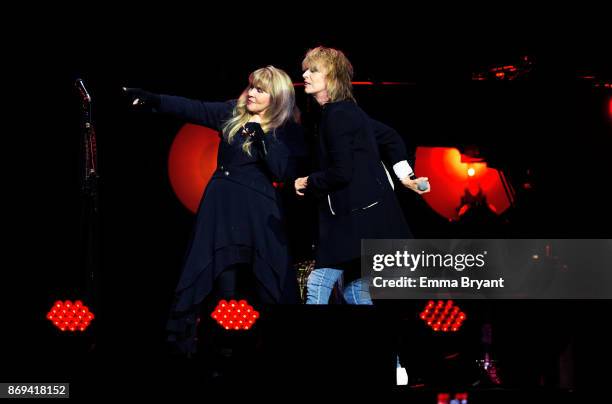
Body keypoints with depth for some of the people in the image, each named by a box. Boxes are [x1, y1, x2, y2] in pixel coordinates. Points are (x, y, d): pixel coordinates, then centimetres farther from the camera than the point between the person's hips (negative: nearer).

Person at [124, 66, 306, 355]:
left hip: (258, 211, -2)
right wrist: (152, 100, -12)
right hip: (221, 205, 3)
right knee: (226, 280, 3)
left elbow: (284, 173, -14)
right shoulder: (234, 113, 7)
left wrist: (261, 134, -18)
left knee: (269, 280, 1)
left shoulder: (288, 131, -3)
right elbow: (192, 109, 0)